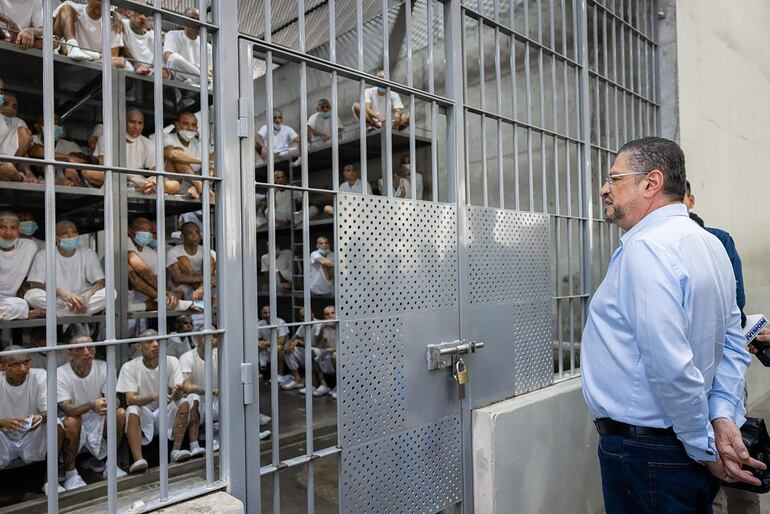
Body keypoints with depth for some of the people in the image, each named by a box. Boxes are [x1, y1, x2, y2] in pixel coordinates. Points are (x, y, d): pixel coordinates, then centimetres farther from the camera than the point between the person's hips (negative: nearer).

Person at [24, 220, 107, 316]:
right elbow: (35, 288, -8)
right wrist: (59, 292, -29)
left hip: (82, 300, 1)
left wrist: (86, 296, -28)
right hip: (54, 302, -1)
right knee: (31, 295, -30)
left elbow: (101, 283, -6)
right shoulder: (43, 255, 1)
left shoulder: (88, 254, 4)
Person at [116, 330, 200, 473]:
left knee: (188, 400, -24)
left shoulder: (172, 361, -4)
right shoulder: (129, 367, -8)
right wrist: (155, 397, -38)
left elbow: (178, 394, -11)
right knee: (132, 410, -32)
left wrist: (177, 393, -38)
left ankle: (176, 450, -28)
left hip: (167, 414, 2)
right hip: (143, 418, -2)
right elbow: (130, 399, -18)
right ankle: (138, 460, -41)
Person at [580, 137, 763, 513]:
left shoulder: (645, 249, -22)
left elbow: (671, 366, -26)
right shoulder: (709, 244, 8)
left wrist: (704, 448, -14)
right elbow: (733, 343, 8)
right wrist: (723, 415, 0)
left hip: (644, 452, -9)